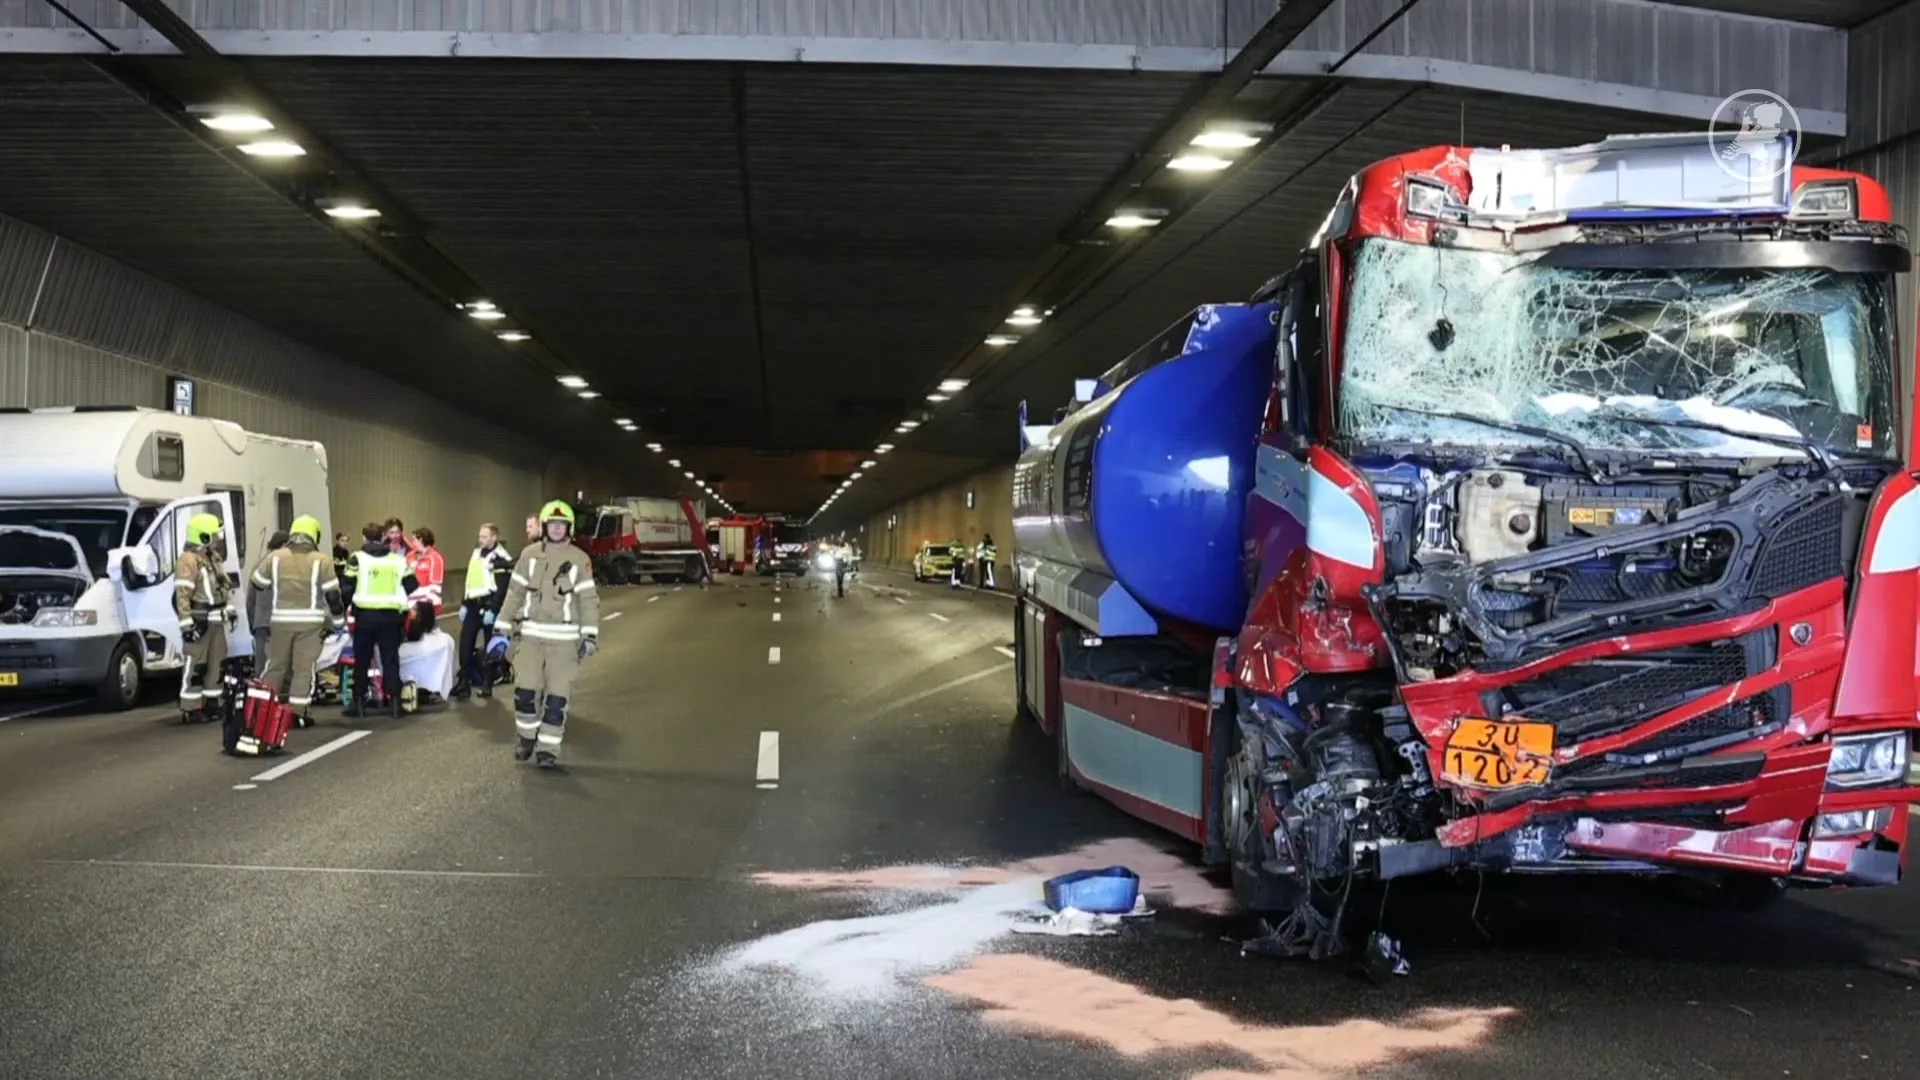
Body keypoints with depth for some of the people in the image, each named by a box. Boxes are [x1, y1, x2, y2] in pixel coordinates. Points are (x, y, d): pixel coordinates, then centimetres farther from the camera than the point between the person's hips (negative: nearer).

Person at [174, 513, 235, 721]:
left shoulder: (213, 557, 15)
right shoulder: (188, 560, -16)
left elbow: (224, 586, 24)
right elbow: (182, 595, -22)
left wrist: (230, 609, 19)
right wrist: (187, 623, -25)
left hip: (216, 621, 9)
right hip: (199, 622, -9)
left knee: (215, 663, 14)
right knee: (195, 665, -5)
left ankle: (211, 702, 24)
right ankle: (192, 708, -2)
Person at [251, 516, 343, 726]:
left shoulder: (275, 557, 4)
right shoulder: (321, 560, -3)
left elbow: (257, 585, 11)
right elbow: (332, 594, -4)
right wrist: (338, 619, 7)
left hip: (281, 620, 3)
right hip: (310, 621, -2)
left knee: (275, 665, 14)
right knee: (304, 667, 1)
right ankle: (297, 712, -3)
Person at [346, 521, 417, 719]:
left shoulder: (358, 558, -2)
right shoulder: (398, 560, 7)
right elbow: (412, 587, 7)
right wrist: (401, 606, 20)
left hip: (365, 614, -2)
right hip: (390, 615, 2)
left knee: (362, 660, 8)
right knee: (391, 659, 7)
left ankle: (358, 703, 9)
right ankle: (395, 701, 2)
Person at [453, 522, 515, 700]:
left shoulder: (501, 559, -11)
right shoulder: (476, 554, 15)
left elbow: (502, 589, -17)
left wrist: (492, 610, -22)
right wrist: (465, 605, 16)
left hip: (489, 607, -7)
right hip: (474, 606, 8)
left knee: (490, 648, 1)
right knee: (465, 644, 3)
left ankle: (487, 685, 8)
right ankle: (464, 682, 9)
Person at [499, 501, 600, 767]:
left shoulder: (580, 560, -2)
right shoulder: (529, 555, 4)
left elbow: (589, 600, -1)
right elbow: (515, 593, 8)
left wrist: (590, 636, -8)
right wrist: (502, 629, 5)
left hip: (564, 638, -2)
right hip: (531, 635, 2)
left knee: (557, 695, -1)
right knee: (524, 690, 1)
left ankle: (548, 748, 7)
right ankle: (528, 737, 23)